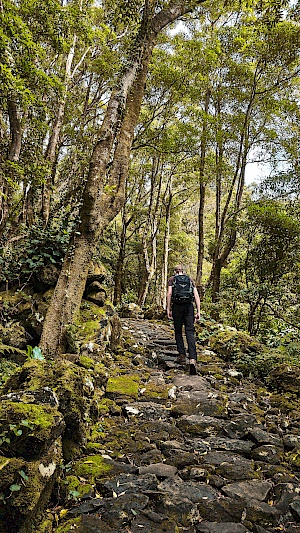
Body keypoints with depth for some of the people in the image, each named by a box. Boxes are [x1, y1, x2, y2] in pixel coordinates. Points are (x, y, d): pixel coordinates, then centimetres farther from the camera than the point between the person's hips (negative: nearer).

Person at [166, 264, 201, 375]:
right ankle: (192, 359, -20)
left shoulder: (172, 279, 11)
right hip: (189, 306, 1)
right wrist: (198, 311, 8)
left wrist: (168, 309, -1)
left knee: (178, 332, 14)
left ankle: (182, 355, 12)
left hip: (177, 306, -1)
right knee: (190, 332, -6)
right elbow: (196, 296, 9)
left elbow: (169, 294, -3)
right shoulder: (190, 280, 17)